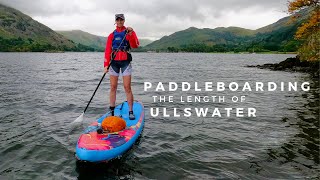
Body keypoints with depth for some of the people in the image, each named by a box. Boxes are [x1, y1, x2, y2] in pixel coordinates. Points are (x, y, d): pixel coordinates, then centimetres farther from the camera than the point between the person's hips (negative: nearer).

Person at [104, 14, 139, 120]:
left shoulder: (130, 32, 7)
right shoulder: (112, 35, 13)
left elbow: (135, 45, -10)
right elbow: (107, 50, 7)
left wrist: (130, 34, -25)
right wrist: (106, 65, -3)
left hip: (125, 62, -2)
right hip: (114, 62, 3)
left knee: (127, 87, -7)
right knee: (113, 87, 4)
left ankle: (131, 111, -1)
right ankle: (112, 111, 12)